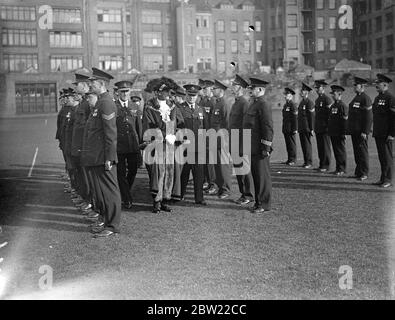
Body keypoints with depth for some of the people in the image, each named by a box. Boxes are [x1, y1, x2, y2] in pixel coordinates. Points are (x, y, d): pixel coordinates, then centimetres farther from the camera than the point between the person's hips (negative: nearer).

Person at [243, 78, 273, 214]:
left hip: (260, 148, -10)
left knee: (262, 176, -2)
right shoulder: (254, 104, 17)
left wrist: (266, 148, -20)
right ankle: (258, 202, 23)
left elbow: (268, 128, -18)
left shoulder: (264, 106, -13)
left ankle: (264, 204, 6)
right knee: (255, 175, 14)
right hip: (252, 148, 10)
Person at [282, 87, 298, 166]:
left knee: (292, 144, -2)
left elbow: (295, 118, -14)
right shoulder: (285, 105, 16)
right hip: (285, 129, 8)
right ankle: (289, 159, 17)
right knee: (288, 144, 10)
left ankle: (293, 160, 3)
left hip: (291, 129, -8)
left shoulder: (293, 105, -10)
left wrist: (295, 129, -17)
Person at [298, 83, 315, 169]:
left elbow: (312, 117, -13)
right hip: (301, 128, 8)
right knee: (303, 145, 10)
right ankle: (305, 161, 17)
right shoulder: (302, 102, 16)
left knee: (307, 145, -4)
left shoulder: (309, 103, -10)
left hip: (307, 129, -8)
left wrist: (312, 129, -16)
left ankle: (309, 162, 1)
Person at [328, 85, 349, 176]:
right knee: (335, 151, 11)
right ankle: (338, 168, 19)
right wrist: (329, 130, 16)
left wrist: (344, 133, -17)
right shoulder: (333, 106, 15)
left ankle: (342, 170, 4)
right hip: (333, 133, 8)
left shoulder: (343, 106, -10)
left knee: (341, 151, -2)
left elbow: (345, 120, -14)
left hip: (339, 134, -8)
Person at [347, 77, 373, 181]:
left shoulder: (365, 99, -12)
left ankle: (364, 173, 4)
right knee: (356, 152, 12)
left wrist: (365, 132, -20)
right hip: (354, 130, 8)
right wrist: (350, 129, 17)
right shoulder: (356, 98, 15)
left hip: (361, 131, -8)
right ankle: (358, 172, 20)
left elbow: (369, 117, -17)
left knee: (362, 151, -3)